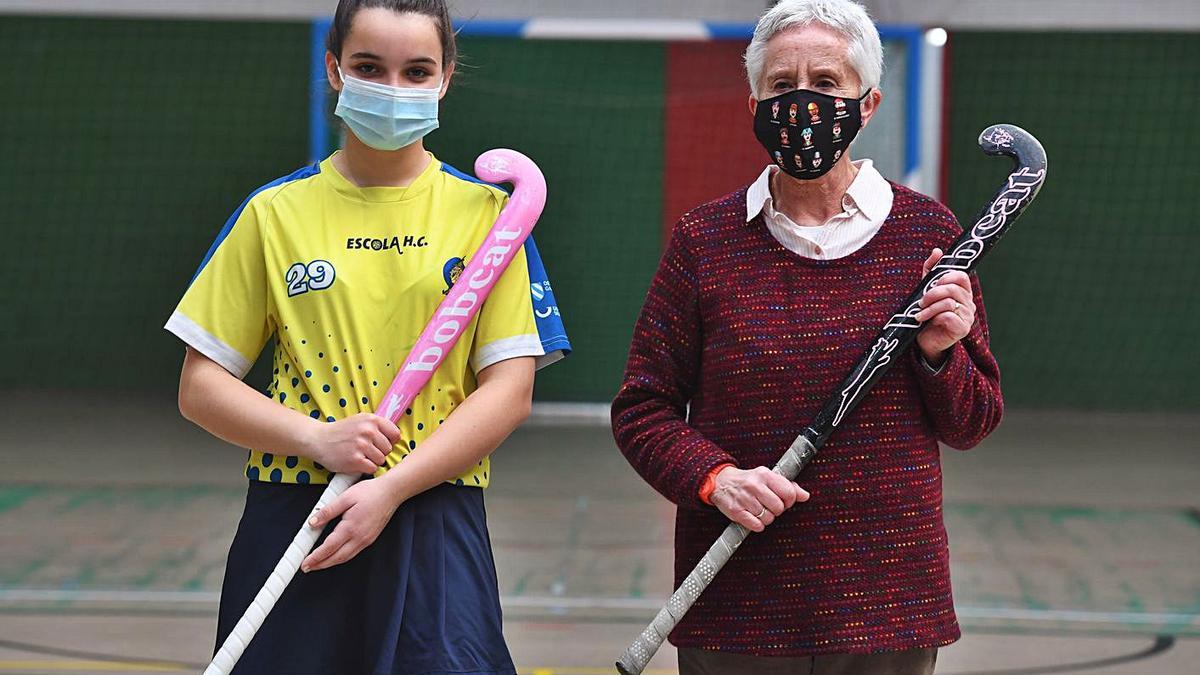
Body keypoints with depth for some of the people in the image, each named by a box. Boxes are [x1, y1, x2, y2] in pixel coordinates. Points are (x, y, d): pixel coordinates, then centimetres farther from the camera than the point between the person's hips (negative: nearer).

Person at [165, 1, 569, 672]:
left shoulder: (484, 211, 4)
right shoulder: (275, 213, 5)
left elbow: (509, 388, -2)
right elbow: (200, 386, 5)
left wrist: (391, 489, -13)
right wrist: (317, 438, -11)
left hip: (437, 521, -1)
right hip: (292, 518, 1)